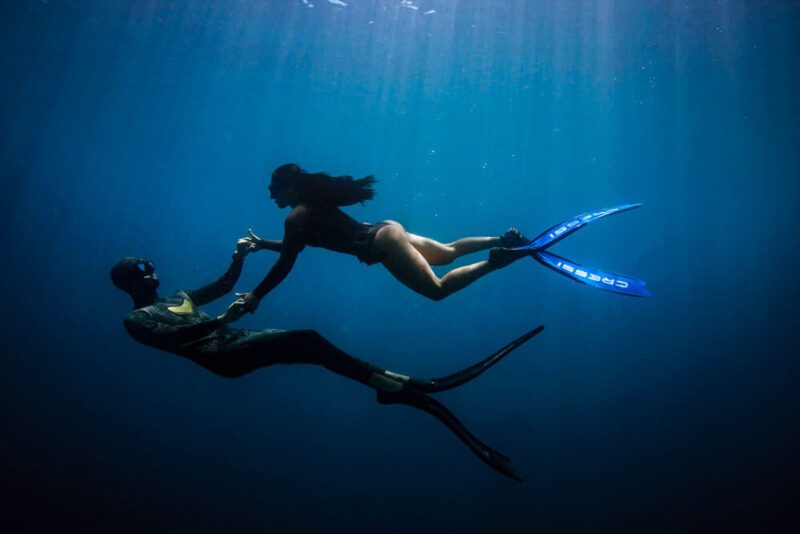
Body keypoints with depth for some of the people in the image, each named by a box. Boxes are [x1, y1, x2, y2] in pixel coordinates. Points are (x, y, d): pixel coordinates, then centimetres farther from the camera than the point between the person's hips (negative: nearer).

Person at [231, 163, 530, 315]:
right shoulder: (311, 205, 18)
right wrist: (263, 245, 32)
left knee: (437, 290, -9)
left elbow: (284, 265, -11)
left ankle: (495, 261, -14)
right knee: (448, 252, 21)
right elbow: (294, 246, 34)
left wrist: (256, 296, -4)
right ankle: (504, 241, 15)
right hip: (387, 233, 9)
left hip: (383, 245, -9)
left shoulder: (296, 216, -9)